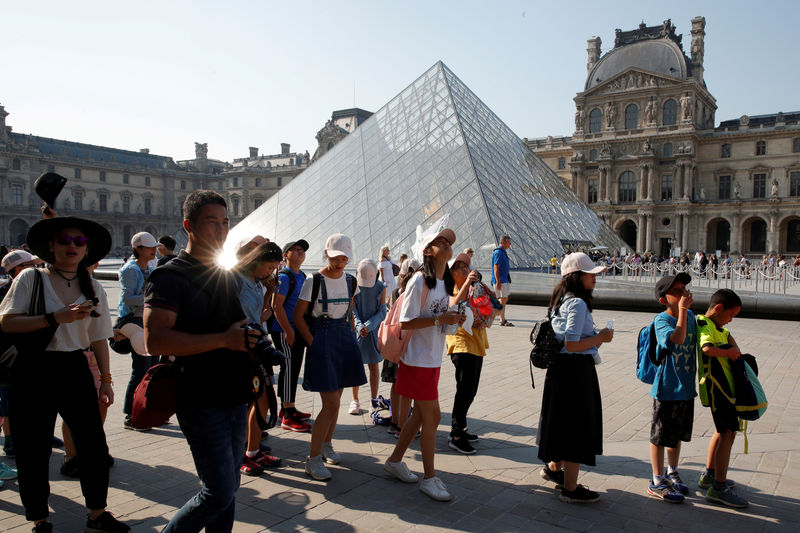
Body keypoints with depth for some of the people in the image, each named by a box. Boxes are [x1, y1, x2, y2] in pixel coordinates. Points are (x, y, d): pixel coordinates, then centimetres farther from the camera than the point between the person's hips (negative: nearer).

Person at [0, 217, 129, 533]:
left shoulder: (93, 288, 8)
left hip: (74, 368, 4)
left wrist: (105, 379, 8)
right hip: (33, 370, -3)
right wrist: (55, 318, -21)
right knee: (33, 451, 4)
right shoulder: (31, 278, -2)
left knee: (94, 444, 5)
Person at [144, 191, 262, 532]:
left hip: (235, 398, 7)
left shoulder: (227, 275, 14)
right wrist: (223, 340, -25)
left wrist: (250, 343, 9)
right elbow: (155, 340, -22)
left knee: (227, 488, 15)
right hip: (201, 402, -7)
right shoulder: (169, 277, -10)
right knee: (219, 492, -5)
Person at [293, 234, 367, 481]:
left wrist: (349, 337, 10)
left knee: (335, 399, 13)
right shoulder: (314, 282, -10)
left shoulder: (350, 281, 6)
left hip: (344, 340, 6)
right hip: (321, 340, -6)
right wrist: (313, 344, -11)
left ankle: (326, 444, 32)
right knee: (331, 405, -10)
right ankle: (313, 458, 3)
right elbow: (298, 316, -7)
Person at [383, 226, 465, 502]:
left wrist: (454, 318, 0)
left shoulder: (443, 281, 11)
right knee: (432, 417, -1)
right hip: (419, 360, -9)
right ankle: (429, 478, 14)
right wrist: (440, 318, -24)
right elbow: (405, 322, -20)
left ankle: (394, 461, 33)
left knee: (421, 415, 17)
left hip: (433, 359, 9)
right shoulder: (419, 281, -16)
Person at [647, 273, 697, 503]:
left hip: (686, 388, 7)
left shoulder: (691, 315, 4)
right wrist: (683, 309, -29)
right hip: (667, 388, -7)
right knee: (661, 435, 4)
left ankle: (672, 472, 38)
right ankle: (657, 482, 16)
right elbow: (678, 338, -35)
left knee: (678, 433, 20)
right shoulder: (661, 320, -16)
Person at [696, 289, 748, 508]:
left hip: (723, 385, 11)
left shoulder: (716, 326, 15)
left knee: (722, 430, 19)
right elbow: (707, 348, -35)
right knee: (728, 432, -11)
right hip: (716, 386, -11)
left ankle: (709, 475, 31)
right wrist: (728, 352, -18)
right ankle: (719, 487, -9)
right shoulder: (705, 325, -16)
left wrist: (735, 349, 17)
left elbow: (727, 336, 36)